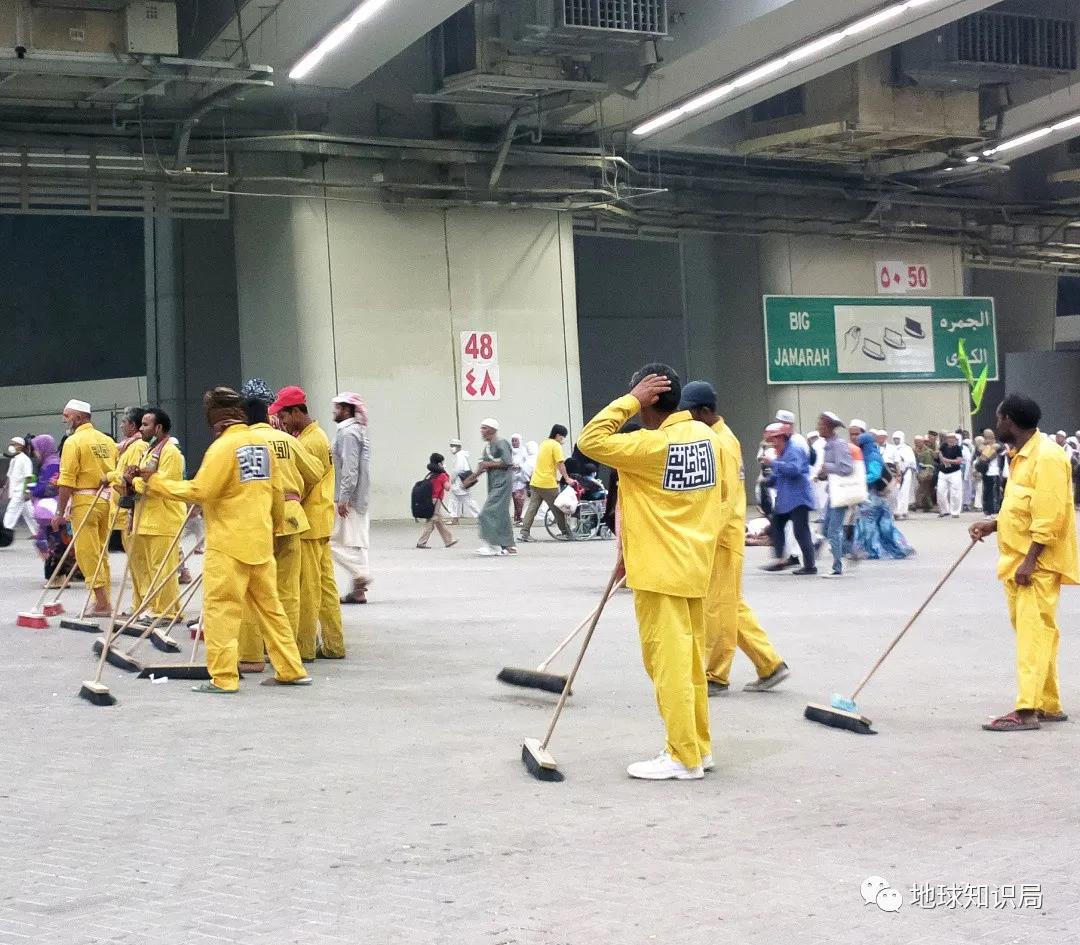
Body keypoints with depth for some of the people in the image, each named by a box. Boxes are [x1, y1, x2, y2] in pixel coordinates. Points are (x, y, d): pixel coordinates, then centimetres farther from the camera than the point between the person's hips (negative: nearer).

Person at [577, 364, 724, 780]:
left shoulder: (650, 446, -20)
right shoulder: (707, 436, 4)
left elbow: (590, 441, -19)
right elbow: (718, 502, 13)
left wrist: (629, 401, -16)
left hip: (660, 572, -8)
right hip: (695, 567, 8)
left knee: (668, 662, -3)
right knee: (692, 659, 15)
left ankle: (684, 758, 1)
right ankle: (699, 745, 22)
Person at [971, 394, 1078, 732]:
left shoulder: (1046, 457, -16)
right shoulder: (1021, 456, 16)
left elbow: (1049, 517, -21)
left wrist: (1030, 561, -23)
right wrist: (993, 524, 10)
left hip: (1038, 564, -10)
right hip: (1017, 562, 10)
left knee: (1034, 634, -11)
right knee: (1031, 633, 12)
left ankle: (1027, 710, -14)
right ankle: (1049, 705, 18)